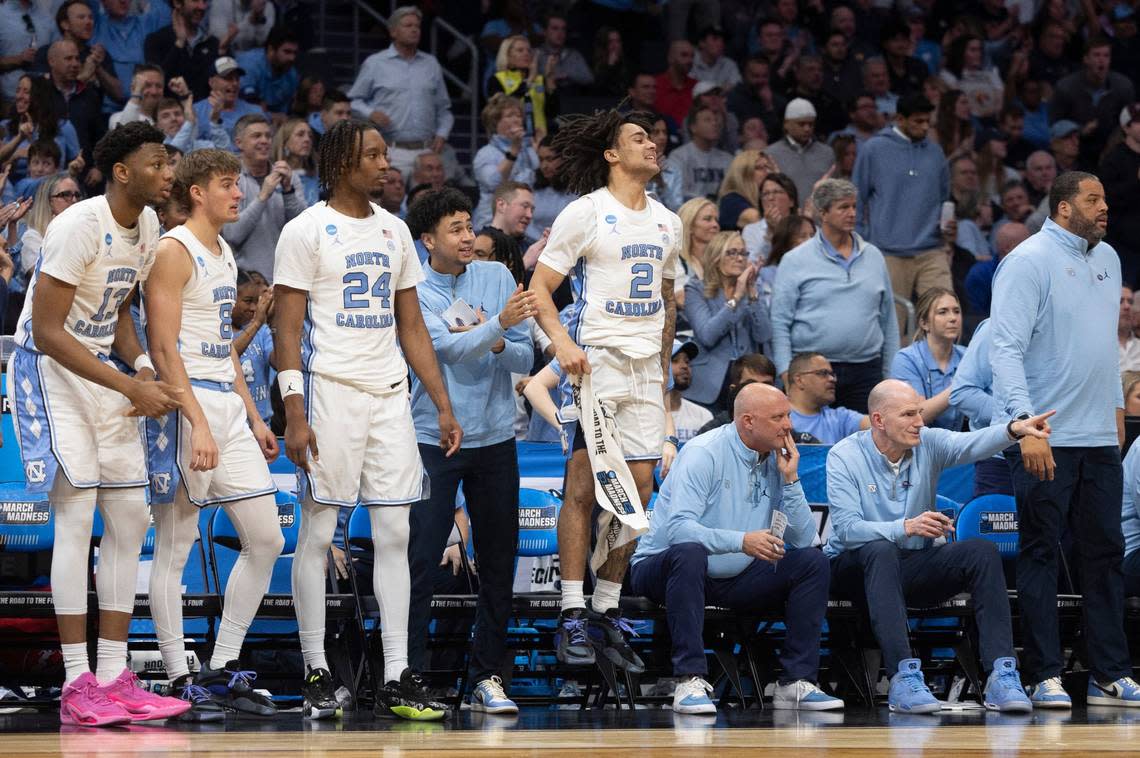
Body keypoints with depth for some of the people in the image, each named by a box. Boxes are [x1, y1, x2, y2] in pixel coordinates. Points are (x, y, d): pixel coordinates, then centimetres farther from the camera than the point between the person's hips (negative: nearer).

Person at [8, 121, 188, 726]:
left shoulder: (147, 225, 4)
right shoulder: (79, 227, -23)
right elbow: (47, 332, -26)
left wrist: (142, 366, -2)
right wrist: (131, 388, -28)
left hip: (101, 369, 9)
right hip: (48, 368, -9)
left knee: (130, 518, 5)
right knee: (77, 513, -15)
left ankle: (113, 677, 9)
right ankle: (77, 686, -14)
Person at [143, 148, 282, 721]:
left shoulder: (224, 254, 18)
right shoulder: (175, 252, -10)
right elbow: (163, 348, -16)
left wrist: (252, 416, 20)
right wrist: (197, 424, -23)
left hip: (228, 405, 9)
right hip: (186, 402, -9)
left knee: (266, 539, 6)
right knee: (174, 547, -3)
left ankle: (224, 670, 12)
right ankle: (180, 681, 0)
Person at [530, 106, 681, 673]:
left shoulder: (666, 222, 16)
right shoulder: (586, 213, -4)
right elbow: (539, 286, -7)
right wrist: (561, 340, -22)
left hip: (645, 367, 6)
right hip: (594, 361, -6)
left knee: (639, 488, 4)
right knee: (583, 485, -8)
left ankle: (606, 611, 12)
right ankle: (572, 617, -6)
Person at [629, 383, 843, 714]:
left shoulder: (777, 461, 4)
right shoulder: (704, 454, -16)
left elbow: (804, 539, 0)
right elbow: (679, 528, -30)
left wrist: (790, 479, -11)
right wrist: (741, 541, -42)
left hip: (734, 581, 6)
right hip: (661, 570, -6)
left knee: (813, 561, -9)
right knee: (690, 552, -40)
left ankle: (796, 682, -13)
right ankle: (690, 681, -38)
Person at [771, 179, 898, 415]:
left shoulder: (873, 256, 13)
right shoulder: (795, 261, 1)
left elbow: (888, 320, 16)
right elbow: (779, 322, -2)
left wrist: (891, 374, 11)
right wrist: (787, 374, -10)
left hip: (866, 371, 3)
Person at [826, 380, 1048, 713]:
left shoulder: (928, 443, -1)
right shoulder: (844, 457, -11)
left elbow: (969, 444, -23)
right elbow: (847, 528, -22)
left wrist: (1014, 430, -45)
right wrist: (906, 527, -38)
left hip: (917, 563, 4)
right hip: (857, 565, -4)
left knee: (982, 551, -20)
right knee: (880, 550, -38)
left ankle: (1000, 674, -31)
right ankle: (902, 677, -48)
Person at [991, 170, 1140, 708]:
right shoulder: (1029, 261, -11)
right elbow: (1007, 347, -17)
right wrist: (1026, 424, -25)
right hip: (1044, 439, -7)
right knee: (1040, 554, -2)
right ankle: (1045, 677, 1)